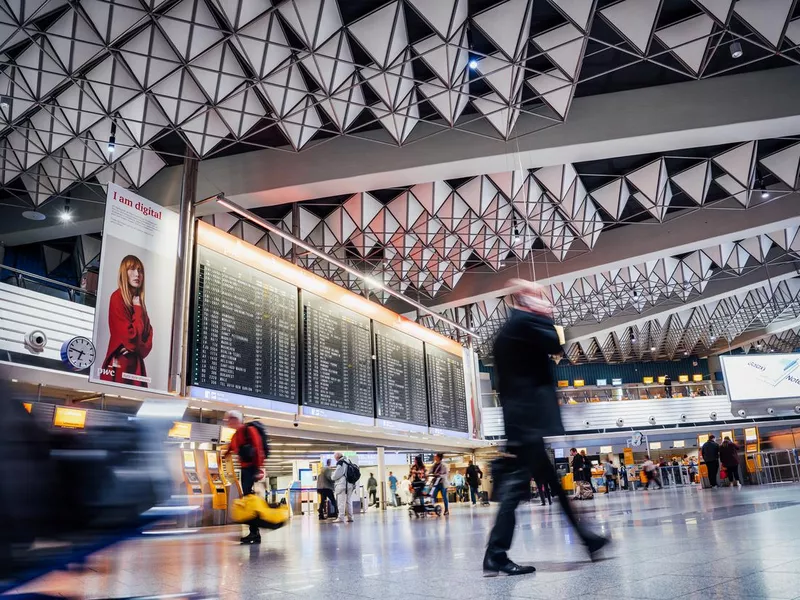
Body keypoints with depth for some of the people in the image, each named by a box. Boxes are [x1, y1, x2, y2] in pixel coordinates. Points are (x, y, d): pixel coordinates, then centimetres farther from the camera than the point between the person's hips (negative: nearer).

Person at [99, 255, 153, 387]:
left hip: (136, 365, 7)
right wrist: (138, 309, -8)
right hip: (120, 366, -7)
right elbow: (131, 338, -17)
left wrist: (138, 349, -11)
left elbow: (148, 336, 8)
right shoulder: (117, 298, -10)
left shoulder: (139, 301, 13)